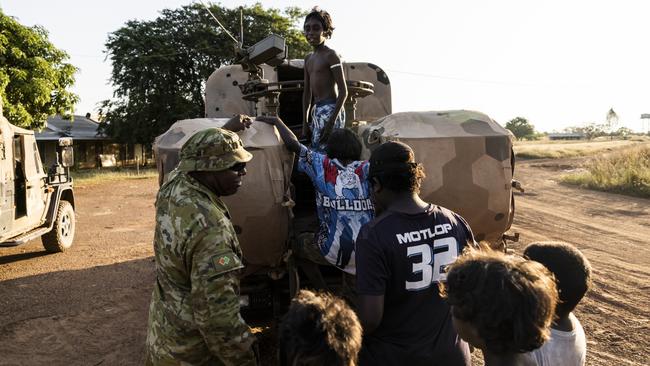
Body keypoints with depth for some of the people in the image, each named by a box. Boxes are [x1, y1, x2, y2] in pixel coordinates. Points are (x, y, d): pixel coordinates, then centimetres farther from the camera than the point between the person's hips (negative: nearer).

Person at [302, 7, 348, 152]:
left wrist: (332, 121, -20)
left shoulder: (331, 55, -6)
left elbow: (343, 91, -12)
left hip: (330, 110, -8)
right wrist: (305, 122, 15)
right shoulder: (308, 58, 17)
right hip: (316, 111, 8)